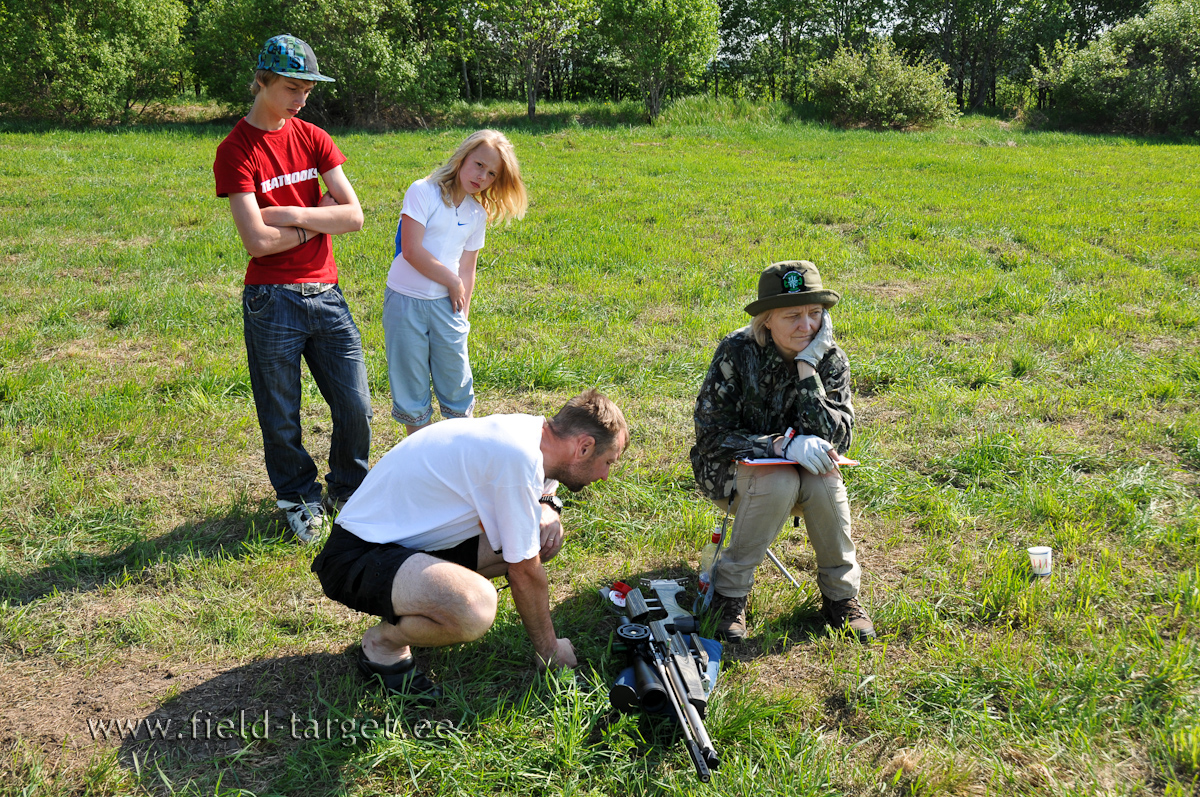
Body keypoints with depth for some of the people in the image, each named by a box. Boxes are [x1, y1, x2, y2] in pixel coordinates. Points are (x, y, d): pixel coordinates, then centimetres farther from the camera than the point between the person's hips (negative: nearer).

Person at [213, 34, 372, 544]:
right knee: (281, 418, 8)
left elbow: (354, 217, -1)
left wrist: (292, 215, -12)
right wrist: (319, 220, -6)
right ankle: (299, 499, 30)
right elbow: (258, 241, -18)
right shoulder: (236, 152, -8)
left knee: (356, 408, 7)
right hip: (272, 302, -4)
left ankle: (349, 489, 31)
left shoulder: (313, 138, 8)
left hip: (325, 293, 4)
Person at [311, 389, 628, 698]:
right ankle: (382, 643, -4)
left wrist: (546, 506, 0)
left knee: (547, 535, 3)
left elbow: (544, 485, 25)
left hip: (411, 535, 10)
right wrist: (549, 651, -4)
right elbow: (524, 572, -18)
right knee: (477, 609, -36)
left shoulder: (530, 429, 1)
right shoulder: (518, 456, -26)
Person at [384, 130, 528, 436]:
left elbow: (467, 269, 12)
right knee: (411, 386, 6)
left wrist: (462, 316, 7)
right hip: (405, 300, -4)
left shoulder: (478, 214, 9)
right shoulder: (423, 192, -9)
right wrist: (453, 282, -8)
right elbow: (411, 251, -16)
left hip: (446, 304, 4)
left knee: (457, 385, 10)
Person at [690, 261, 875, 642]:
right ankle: (729, 593, -17)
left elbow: (836, 439, -21)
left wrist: (807, 370, -28)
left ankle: (841, 594, -8)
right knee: (779, 482, -34)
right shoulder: (737, 353, -21)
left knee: (824, 480, -30)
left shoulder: (830, 359, -11)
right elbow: (711, 436, -22)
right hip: (730, 468, -3)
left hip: (795, 465, 3)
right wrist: (781, 444, -35)